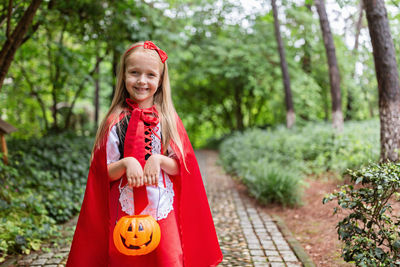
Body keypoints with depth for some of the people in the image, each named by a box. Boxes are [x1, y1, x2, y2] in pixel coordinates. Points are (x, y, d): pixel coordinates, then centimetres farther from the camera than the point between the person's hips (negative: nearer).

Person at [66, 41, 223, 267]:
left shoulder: (169, 120, 4)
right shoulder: (115, 121, 2)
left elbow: (180, 167, 2)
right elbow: (106, 172, 1)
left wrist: (158, 160, -16)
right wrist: (126, 163, -18)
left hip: (163, 211, 1)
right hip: (126, 210, 0)